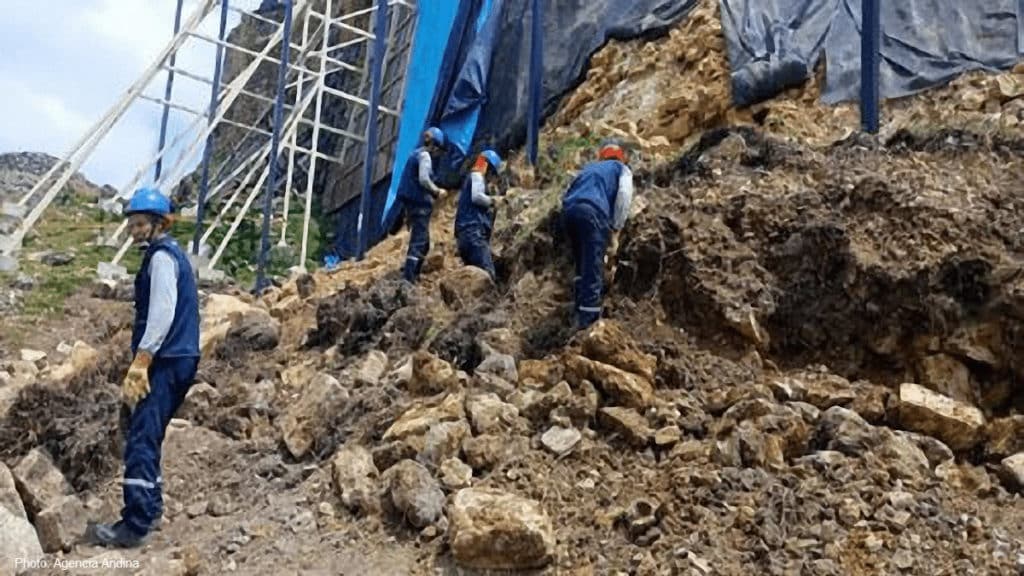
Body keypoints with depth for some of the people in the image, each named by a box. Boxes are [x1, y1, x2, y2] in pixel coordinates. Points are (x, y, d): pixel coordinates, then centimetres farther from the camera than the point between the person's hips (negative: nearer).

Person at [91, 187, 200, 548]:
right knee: (147, 436, 18)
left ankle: (135, 524, -14)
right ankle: (150, 506, 27)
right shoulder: (171, 254, 20)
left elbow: (161, 313, -20)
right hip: (178, 360, 10)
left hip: (166, 361, -10)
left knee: (141, 439, -12)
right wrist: (142, 362, 22)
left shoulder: (162, 256, -10)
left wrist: (139, 364, -23)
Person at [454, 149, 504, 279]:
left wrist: (491, 207, 15)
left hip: (466, 232, 10)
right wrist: (493, 200, -5)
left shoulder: (472, 177, 30)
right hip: (473, 231, -10)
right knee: (486, 273, -20)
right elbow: (476, 196, -19)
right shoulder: (477, 176, 0)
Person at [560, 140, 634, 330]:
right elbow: (624, 197, 3)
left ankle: (580, 312, 23)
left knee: (582, 267, 20)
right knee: (593, 269, -6)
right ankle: (588, 319, -12)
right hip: (592, 211, -5)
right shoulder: (622, 169, 23)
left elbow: (568, 194, 27)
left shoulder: (589, 167, 37)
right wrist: (615, 232, 2)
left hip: (568, 209, 5)